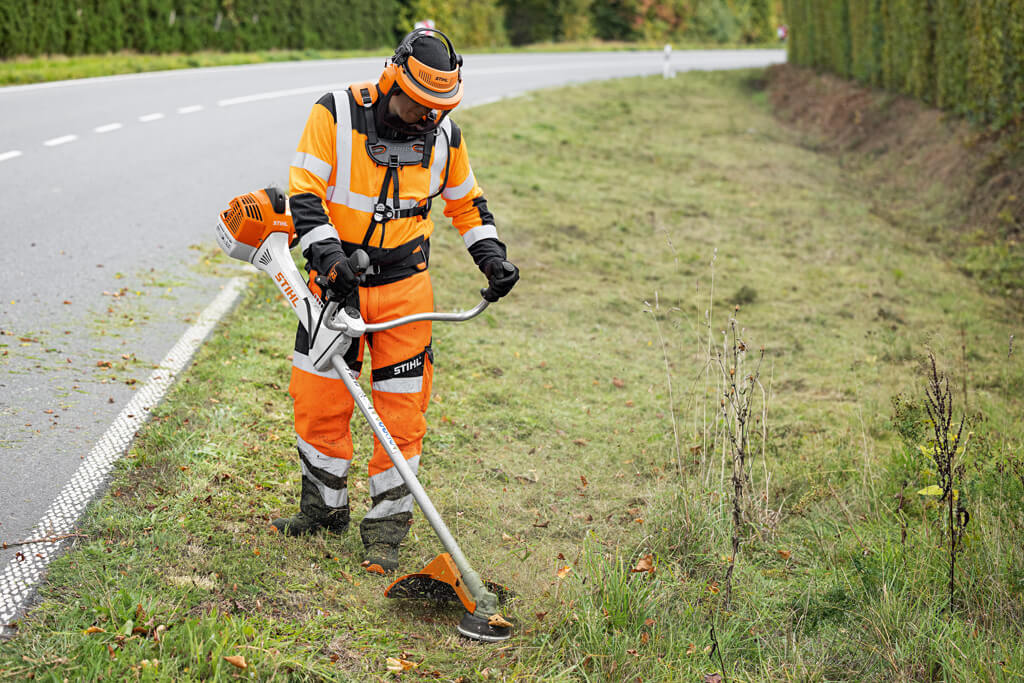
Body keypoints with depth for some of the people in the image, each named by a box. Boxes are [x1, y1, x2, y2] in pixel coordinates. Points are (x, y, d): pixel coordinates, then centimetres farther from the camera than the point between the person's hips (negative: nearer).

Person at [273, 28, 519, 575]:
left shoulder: (443, 134, -1)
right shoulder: (336, 114, -11)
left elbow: (466, 201, 14)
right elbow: (304, 190, -14)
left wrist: (492, 257, 2)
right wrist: (325, 253, -27)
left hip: (404, 284, 1)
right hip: (337, 277, -1)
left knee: (402, 407, 0)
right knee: (319, 396, 5)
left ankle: (386, 529, 11)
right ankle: (324, 507, 26)